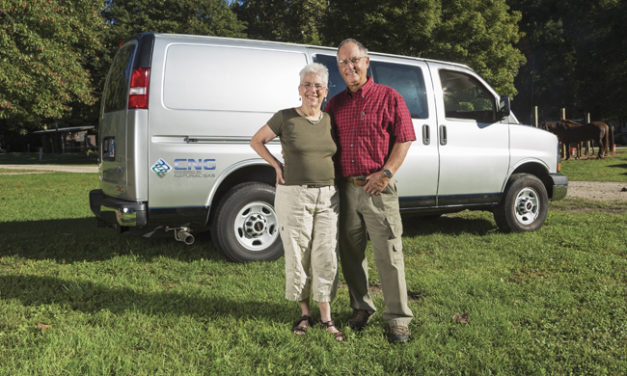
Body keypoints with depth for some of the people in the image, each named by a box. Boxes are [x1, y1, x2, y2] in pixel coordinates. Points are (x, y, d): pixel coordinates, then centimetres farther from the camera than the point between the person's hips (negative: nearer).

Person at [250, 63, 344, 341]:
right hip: (294, 195, -3)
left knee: (326, 256, 3)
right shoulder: (285, 118, -3)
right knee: (298, 255, 4)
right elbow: (256, 141, 9)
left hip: (327, 196, 3)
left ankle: (326, 317, 15)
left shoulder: (329, 120, 8)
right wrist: (278, 166, -1)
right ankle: (305, 314, 21)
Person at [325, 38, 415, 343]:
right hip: (345, 189, 5)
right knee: (351, 253, 11)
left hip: (378, 189, -4)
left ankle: (398, 320, 9)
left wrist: (386, 172, -12)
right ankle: (361, 309, 28)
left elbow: (404, 138, -2)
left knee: (388, 253, -2)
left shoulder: (389, 97, 1)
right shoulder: (335, 104, 14)